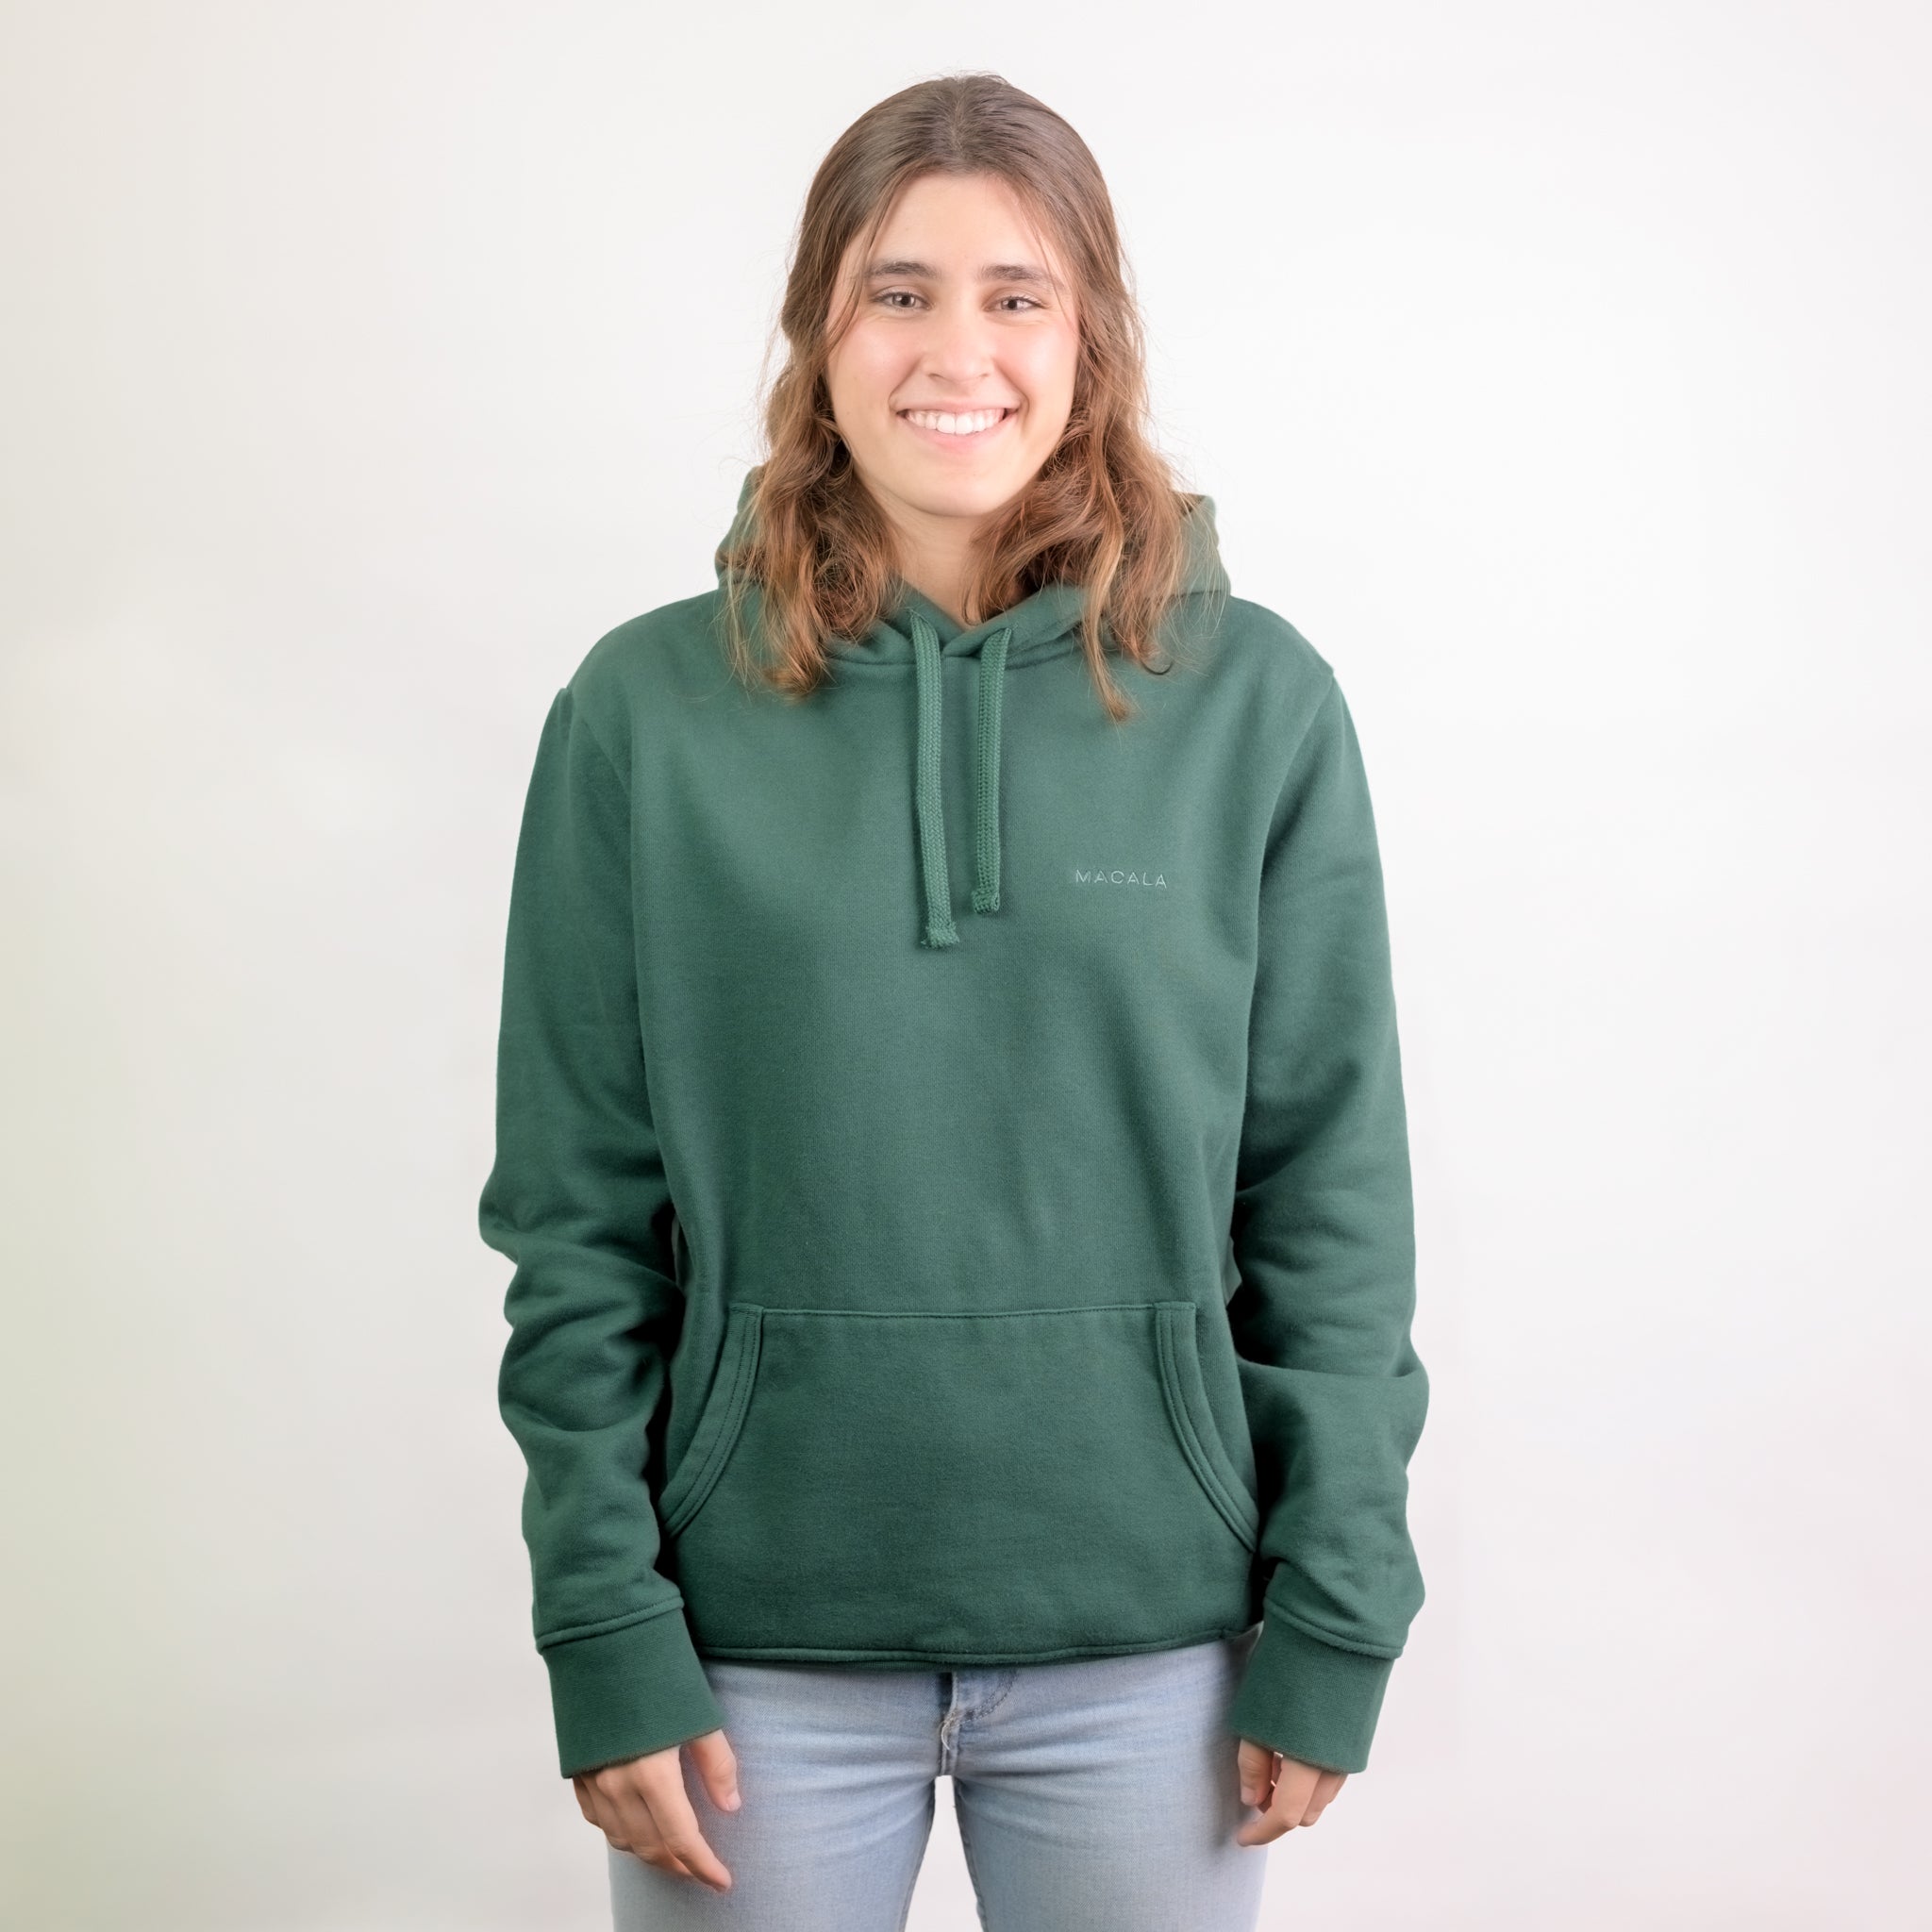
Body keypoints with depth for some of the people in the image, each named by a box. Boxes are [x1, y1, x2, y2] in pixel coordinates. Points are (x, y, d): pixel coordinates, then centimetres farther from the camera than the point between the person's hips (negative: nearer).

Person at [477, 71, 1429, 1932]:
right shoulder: (647, 711, -2)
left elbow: (1332, 1191, 0)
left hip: (1151, 1640, 1)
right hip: (759, 1643, 0)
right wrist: (606, 1631, -5)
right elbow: (579, 1218, -1)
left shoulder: (1256, 701, -2)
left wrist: (1338, 1613, -2)